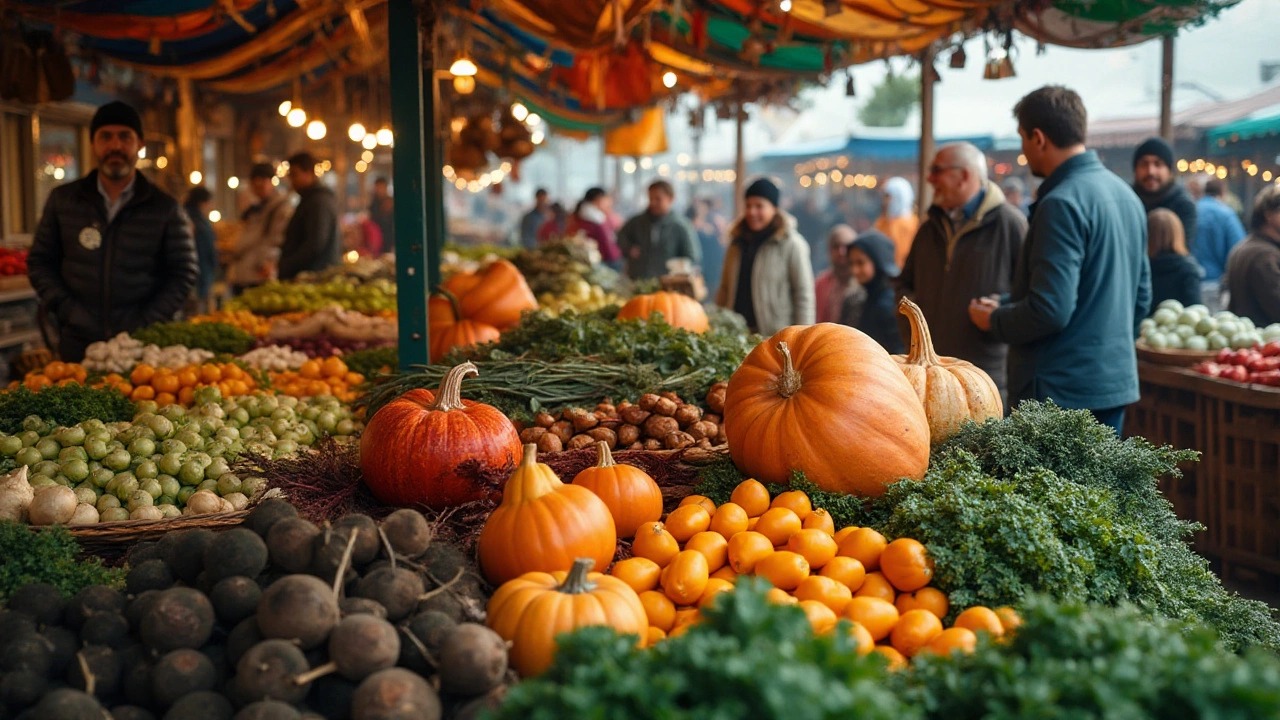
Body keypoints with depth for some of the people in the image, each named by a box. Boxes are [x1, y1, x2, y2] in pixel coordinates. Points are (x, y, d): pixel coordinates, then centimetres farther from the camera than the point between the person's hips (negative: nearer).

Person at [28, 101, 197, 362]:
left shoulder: (165, 208, 2)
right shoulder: (62, 200, 7)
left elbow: (183, 273, 1)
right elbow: (39, 262, 10)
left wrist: (143, 324, -10)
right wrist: (68, 311, -5)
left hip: (145, 346, -1)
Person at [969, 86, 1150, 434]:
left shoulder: (1061, 203, -17)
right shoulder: (1126, 195, 12)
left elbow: (1050, 310, -22)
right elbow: (1141, 297, 19)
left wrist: (993, 320, -6)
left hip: (1060, 391, -9)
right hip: (1117, 381, 9)